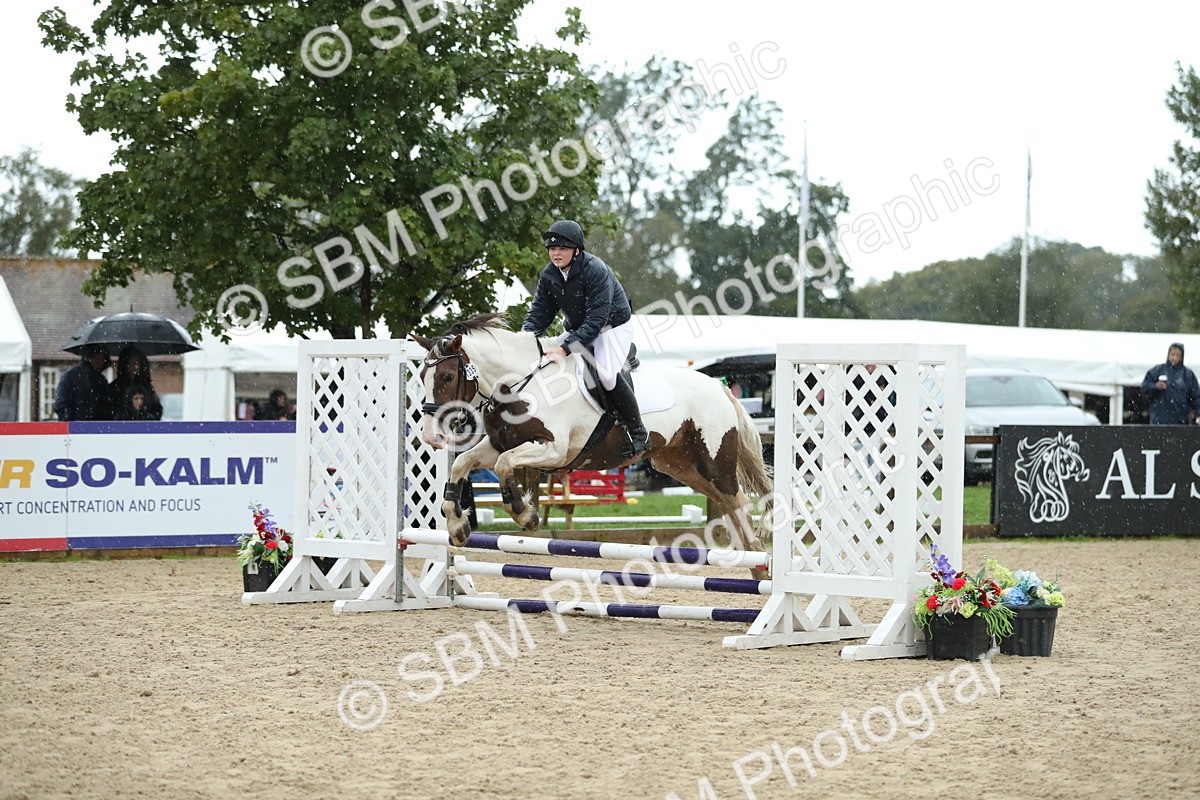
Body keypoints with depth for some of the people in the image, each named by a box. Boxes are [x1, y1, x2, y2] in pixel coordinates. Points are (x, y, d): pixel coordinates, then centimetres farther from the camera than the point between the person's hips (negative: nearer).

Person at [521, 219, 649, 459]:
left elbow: (595, 320, -34)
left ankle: (638, 433, -14)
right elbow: (539, 314, -3)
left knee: (607, 374, -28)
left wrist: (566, 348, -43)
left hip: (613, 326, -8)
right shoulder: (548, 276, -6)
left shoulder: (596, 271, -28)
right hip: (577, 330, 8)